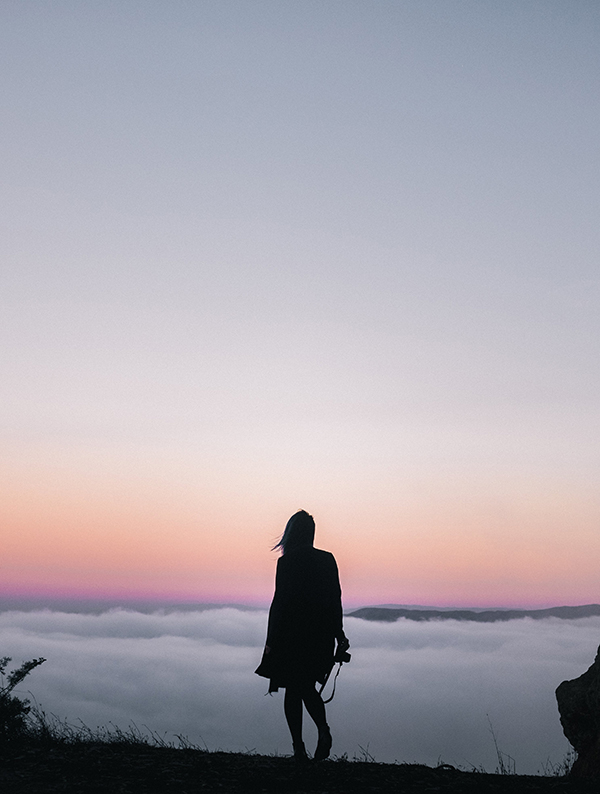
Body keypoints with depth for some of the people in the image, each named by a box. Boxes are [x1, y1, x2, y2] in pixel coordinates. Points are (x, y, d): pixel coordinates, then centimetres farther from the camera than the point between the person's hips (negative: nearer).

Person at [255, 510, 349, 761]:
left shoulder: (286, 562, -11)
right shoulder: (327, 559, 3)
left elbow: (280, 602, -12)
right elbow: (336, 599, 6)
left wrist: (271, 640, -6)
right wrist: (338, 634, 15)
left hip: (291, 634, -4)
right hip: (321, 635, 4)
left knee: (292, 690, 8)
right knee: (307, 686, 18)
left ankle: (299, 747, 5)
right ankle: (323, 729, -2)